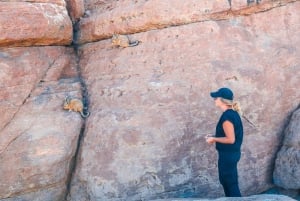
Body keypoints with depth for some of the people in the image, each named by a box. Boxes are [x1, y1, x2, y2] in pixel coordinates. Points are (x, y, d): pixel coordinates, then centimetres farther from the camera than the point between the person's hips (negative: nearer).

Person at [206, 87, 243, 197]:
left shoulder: (227, 116, -23)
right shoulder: (232, 113, 7)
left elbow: (231, 139, -24)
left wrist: (214, 139, -13)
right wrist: (215, 137, 10)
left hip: (228, 155, -10)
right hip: (231, 153, 10)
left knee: (231, 183, 3)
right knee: (225, 180, 22)